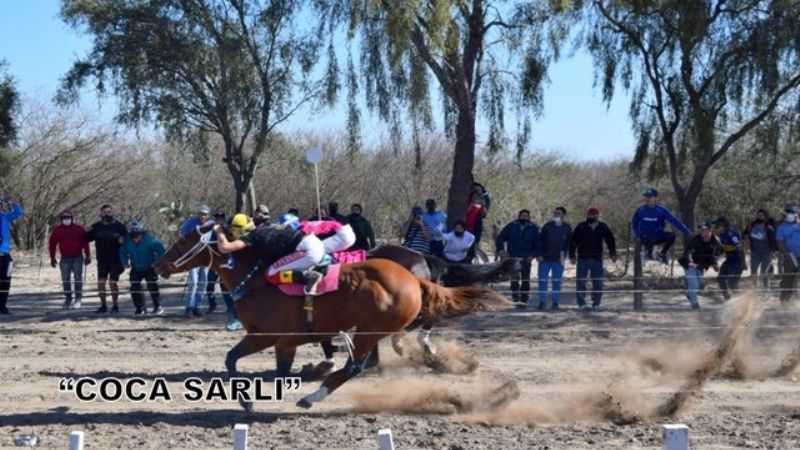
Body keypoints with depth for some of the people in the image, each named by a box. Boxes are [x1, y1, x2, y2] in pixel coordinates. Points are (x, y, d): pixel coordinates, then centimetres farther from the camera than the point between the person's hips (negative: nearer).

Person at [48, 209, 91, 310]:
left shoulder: (79, 229, -2)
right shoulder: (57, 230, 3)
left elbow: (85, 243, -1)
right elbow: (52, 244, 9)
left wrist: (87, 256, -2)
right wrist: (52, 258, 9)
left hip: (77, 257, -2)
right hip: (65, 258, 2)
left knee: (78, 278, -2)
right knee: (65, 280, 2)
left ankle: (78, 299, 3)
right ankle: (68, 299, 11)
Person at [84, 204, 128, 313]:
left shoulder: (119, 226, -3)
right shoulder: (96, 226, 4)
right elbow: (86, 239, 4)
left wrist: (123, 239, -26)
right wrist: (87, 232, -17)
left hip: (115, 261, -3)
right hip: (102, 261, 3)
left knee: (112, 283, -5)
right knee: (100, 283, 0)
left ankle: (115, 306, 9)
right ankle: (103, 305, 14)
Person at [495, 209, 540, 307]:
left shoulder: (533, 228, 1)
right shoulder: (511, 226, 0)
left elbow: (537, 244, 4)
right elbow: (500, 238, 2)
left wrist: (532, 255, -9)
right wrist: (501, 249, -12)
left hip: (526, 259, 1)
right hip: (513, 258, -1)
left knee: (525, 280, 4)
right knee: (514, 279, -1)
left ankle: (524, 300, 10)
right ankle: (515, 299, 5)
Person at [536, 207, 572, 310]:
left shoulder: (567, 228, 1)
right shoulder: (547, 226, 0)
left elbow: (568, 244, 7)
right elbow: (540, 241, 2)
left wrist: (563, 256, -4)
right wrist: (539, 255, -7)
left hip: (558, 260, 0)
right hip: (544, 259, 0)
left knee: (557, 282, 3)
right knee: (542, 280, -1)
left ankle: (555, 303, 9)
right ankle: (542, 302, 6)